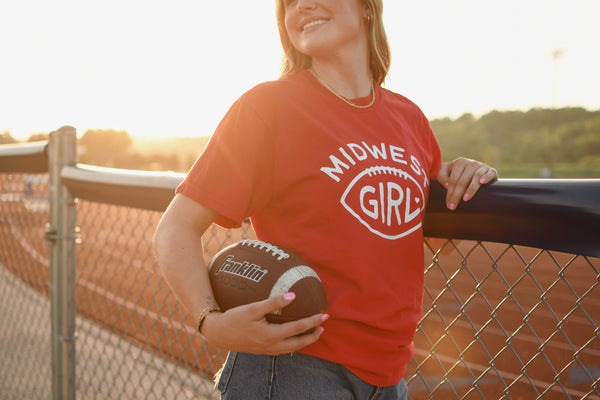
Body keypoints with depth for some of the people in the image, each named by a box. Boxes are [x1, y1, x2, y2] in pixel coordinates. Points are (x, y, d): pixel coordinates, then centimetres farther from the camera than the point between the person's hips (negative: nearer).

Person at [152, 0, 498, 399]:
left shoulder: (408, 116, 6)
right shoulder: (267, 105, -9)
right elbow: (176, 231, -11)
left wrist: (461, 175, 0)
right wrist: (213, 322, -26)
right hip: (292, 366, -5)